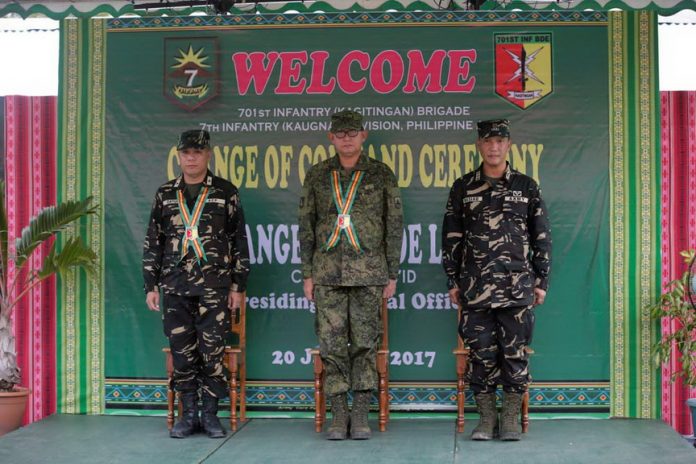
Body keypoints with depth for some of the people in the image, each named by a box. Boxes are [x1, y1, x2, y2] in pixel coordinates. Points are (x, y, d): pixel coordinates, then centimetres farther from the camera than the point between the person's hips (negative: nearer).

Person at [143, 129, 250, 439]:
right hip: (175, 285, 2)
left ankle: (210, 414, 9)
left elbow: (239, 241, 4)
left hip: (215, 285, -2)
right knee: (181, 349, 3)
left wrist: (238, 286, 0)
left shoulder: (226, 192, 4)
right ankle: (189, 414, 13)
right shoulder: (165, 195, 11)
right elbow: (152, 243, 12)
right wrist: (151, 286, 6)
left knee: (212, 349, -1)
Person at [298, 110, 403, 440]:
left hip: (369, 273, -1)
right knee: (331, 344, 1)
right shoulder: (317, 176, 7)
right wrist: (307, 274, 4)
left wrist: (392, 274, 1)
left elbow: (394, 227, 4)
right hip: (328, 273, 1)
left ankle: (360, 415, 10)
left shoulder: (381, 175, 3)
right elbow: (306, 226, 9)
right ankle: (338, 414, 10)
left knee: (365, 343, 1)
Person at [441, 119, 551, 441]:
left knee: (515, 353, 1)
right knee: (480, 353, 2)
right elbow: (451, 237, 9)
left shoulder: (526, 187, 7)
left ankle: (511, 418, 12)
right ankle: (487, 418, 12)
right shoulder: (462, 188, 8)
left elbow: (541, 237, 8)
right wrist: (453, 281, 5)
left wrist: (541, 281, 4)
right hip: (475, 288, 1)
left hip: (517, 287, 0)